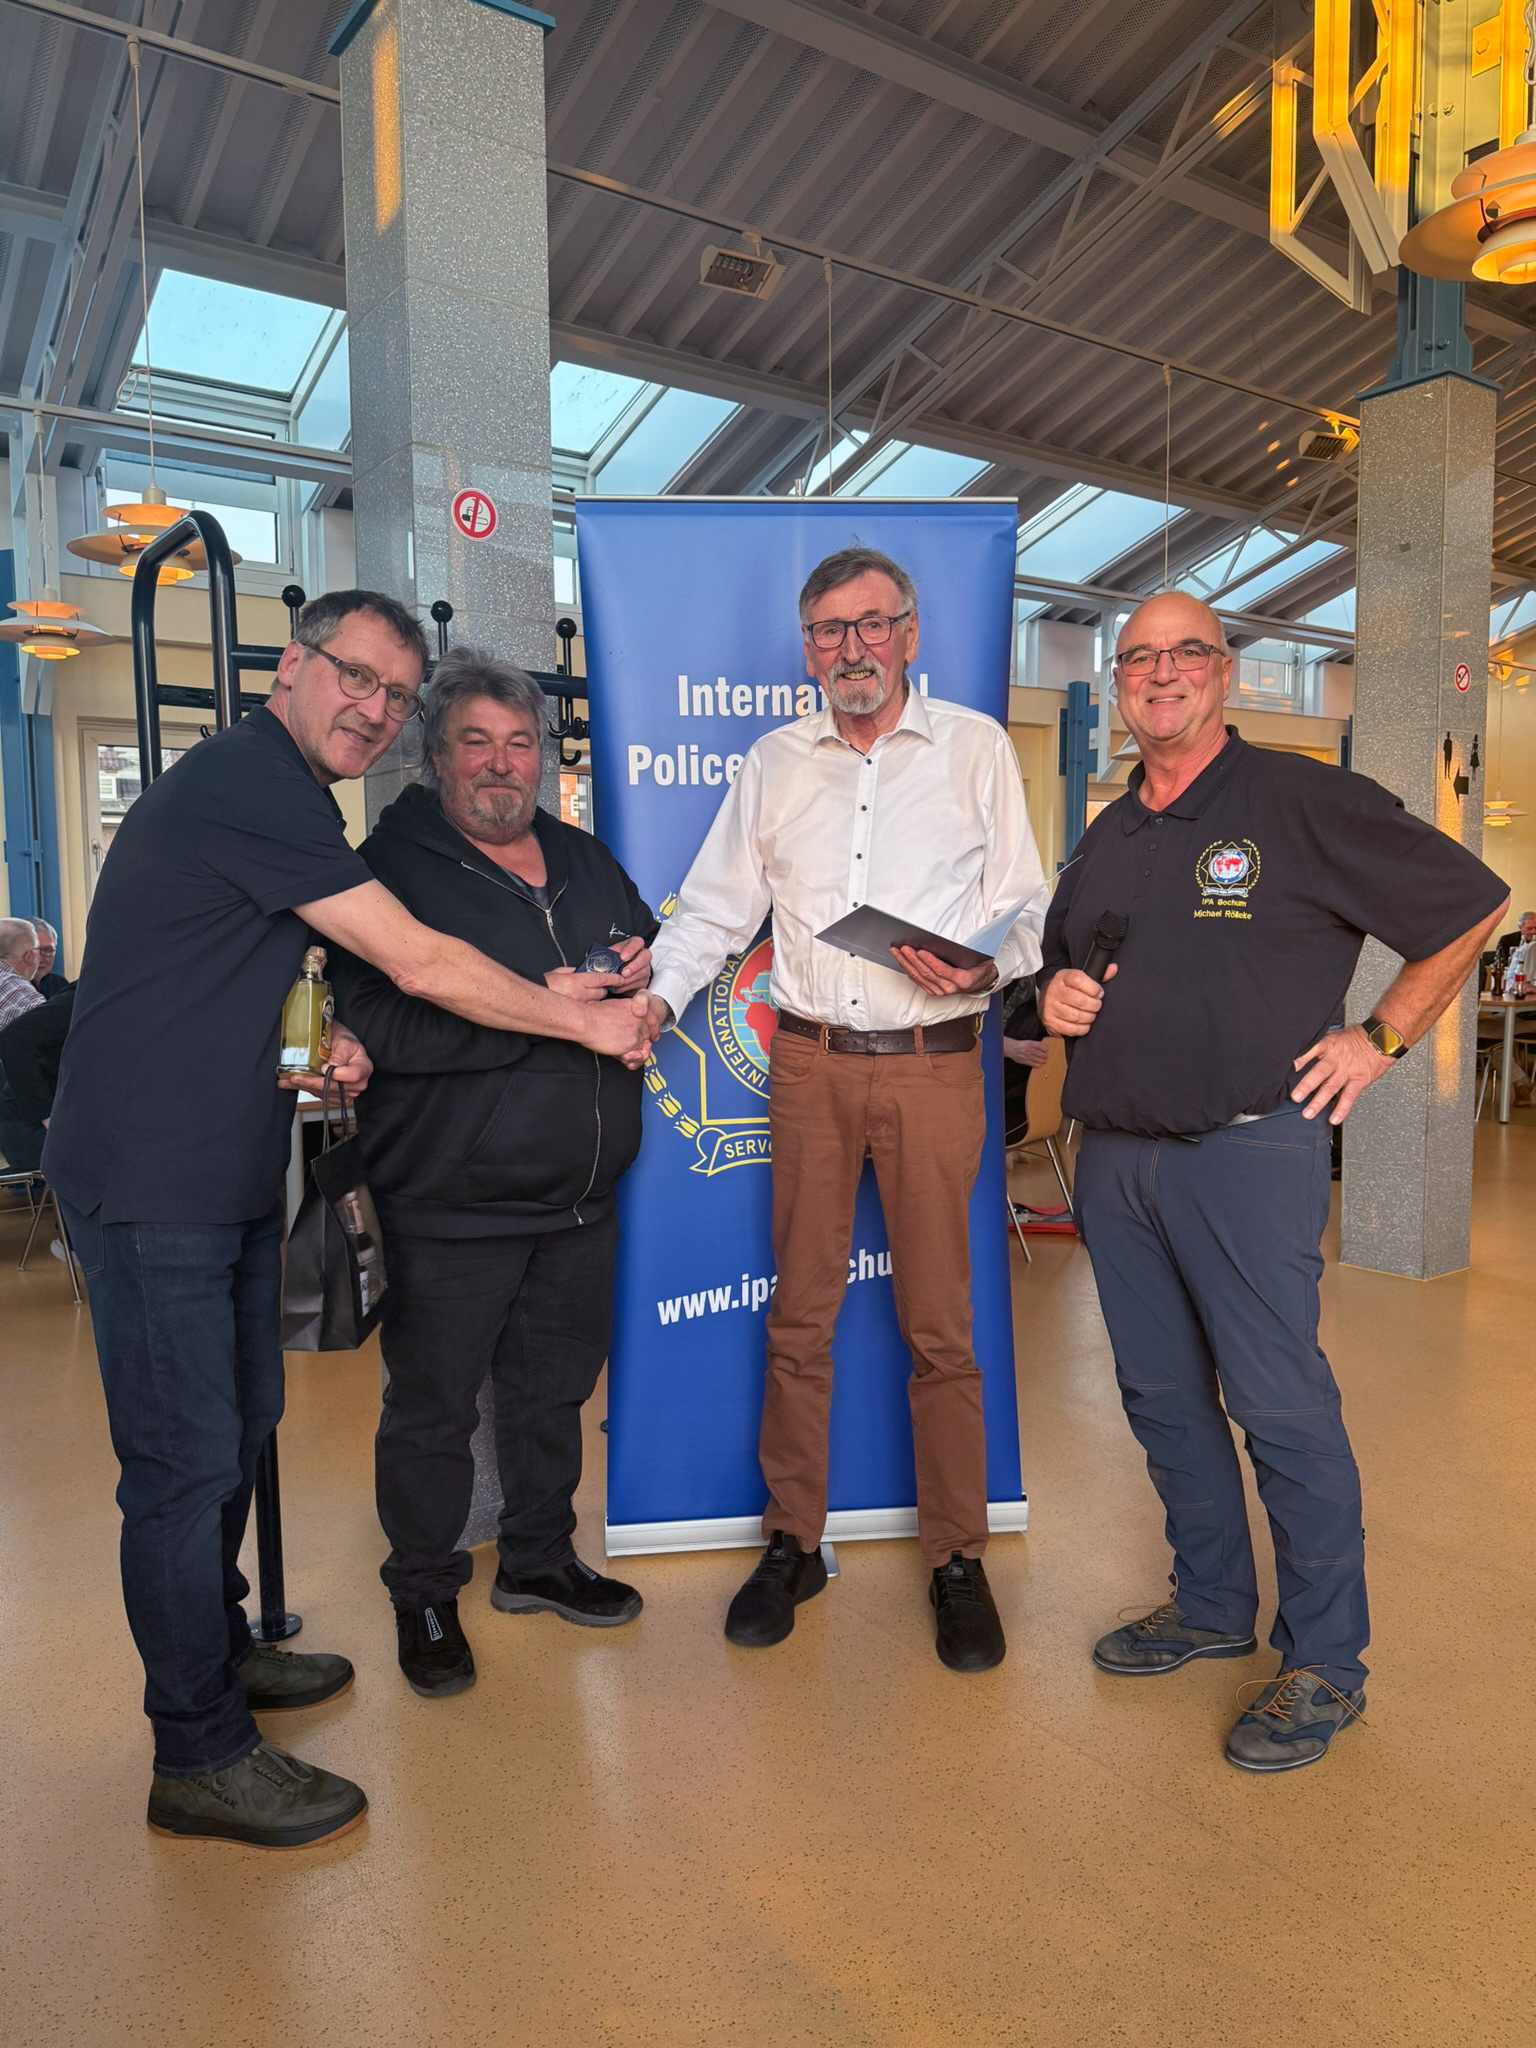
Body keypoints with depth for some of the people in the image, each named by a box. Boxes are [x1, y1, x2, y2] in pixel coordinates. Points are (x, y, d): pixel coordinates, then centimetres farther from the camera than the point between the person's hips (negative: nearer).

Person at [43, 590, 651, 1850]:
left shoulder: (288, 798, 14)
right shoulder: (247, 782, -18)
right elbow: (420, 964, -20)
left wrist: (325, 1044, 3)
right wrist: (585, 1022, -11)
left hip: (227, 1177, 10)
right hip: (150, 1181, -10)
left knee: (241, 1427, 20)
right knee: (188, 1459, 0)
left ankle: (215, 1652, 40)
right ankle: (200, 1756, 16)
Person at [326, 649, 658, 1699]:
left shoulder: (584, 858, 11)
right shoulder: (392, 867, -9)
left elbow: (654, 947, 25)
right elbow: (382, 1027, -22)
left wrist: (644, 972, 0)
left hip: (580, 1198, 6)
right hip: (450, 1207, -6)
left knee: (554, 1389, 19)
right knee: (433, 1408, 9)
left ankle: (539, 1561, 40)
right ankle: (425, 1594, 31)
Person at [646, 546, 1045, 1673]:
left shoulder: (977, 747, 5)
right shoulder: (773, 764, 12)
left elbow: (1026, 910, 4)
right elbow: (714, 906, 13)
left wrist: (981, 965, -17)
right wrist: (658, 996, -3)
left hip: (935, 1063, -2)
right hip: (810, 1062, 3)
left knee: (940, 1322, 3)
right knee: (799, 1315, 7)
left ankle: (958, 1559, 19)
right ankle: (793, 1543, 22)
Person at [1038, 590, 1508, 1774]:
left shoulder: (1304, 802, -4)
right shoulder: (1106, 838, 14)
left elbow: (1472, 906, 0)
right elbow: (1060, 958, 28)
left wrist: (1381, 1038, -3)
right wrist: (1055, 994, 4)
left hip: (1249, 1151, -6)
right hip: (1114, 1154, 7)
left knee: (1280, 1405, -1)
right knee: (1161, 1394, 14)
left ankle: (1325, 1663, 16)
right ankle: (1212, 1607, 32)